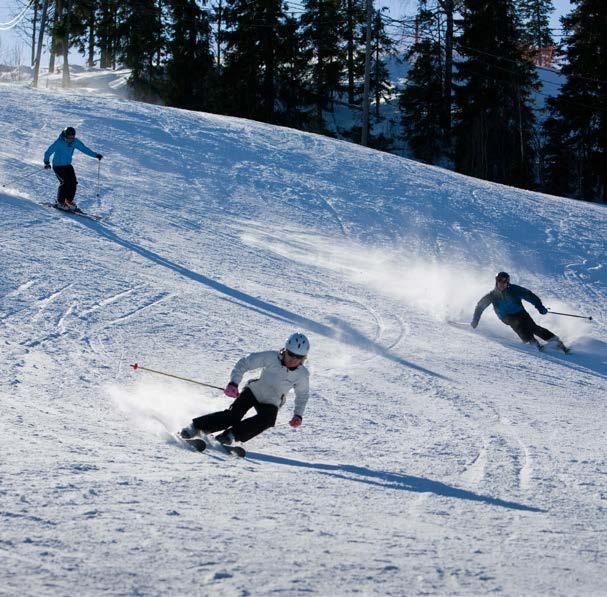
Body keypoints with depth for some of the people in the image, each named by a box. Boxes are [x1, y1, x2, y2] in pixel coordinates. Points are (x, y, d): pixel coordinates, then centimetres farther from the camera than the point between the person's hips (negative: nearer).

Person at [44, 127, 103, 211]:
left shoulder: (75, 142, -4)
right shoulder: (59, 143, -19)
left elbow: (84, 149, 4)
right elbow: (48, 152, -18)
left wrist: (96, 155, -1)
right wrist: (47, 162, -31)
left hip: (68, 165, 6)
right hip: (58, 166, -6)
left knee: (73, 182, -7)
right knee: (65, 182, -19)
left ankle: (69, 200, 11)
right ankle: (60, 202, -6)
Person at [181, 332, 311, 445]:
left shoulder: (303, 375, -14)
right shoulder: (271, 357, -22)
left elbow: (302, 395, 7)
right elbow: (244, 364, -17)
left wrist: (298, 415, -6)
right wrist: (234, 383, -31)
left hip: (270, 403, 2)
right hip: (254, 391, -2)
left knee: (267, 420, -32)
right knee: (233, 415, -24)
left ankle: (231, 434, -26)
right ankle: (196, 427, -15)